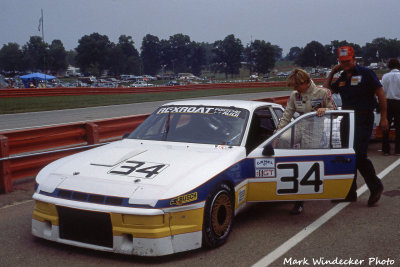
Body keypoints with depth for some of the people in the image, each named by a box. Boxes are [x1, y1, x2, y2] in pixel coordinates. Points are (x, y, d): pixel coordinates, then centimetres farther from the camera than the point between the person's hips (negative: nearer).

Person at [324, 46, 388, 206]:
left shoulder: (365, 73, -5)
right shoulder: (342, 79, 13)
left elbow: (380, 94, -5)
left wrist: (383, 117, -9)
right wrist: (332, 72, 12)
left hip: (363, 119, -7)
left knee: (359, 156, -14)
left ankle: (376, 187, 7)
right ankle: (349, 193, 17)